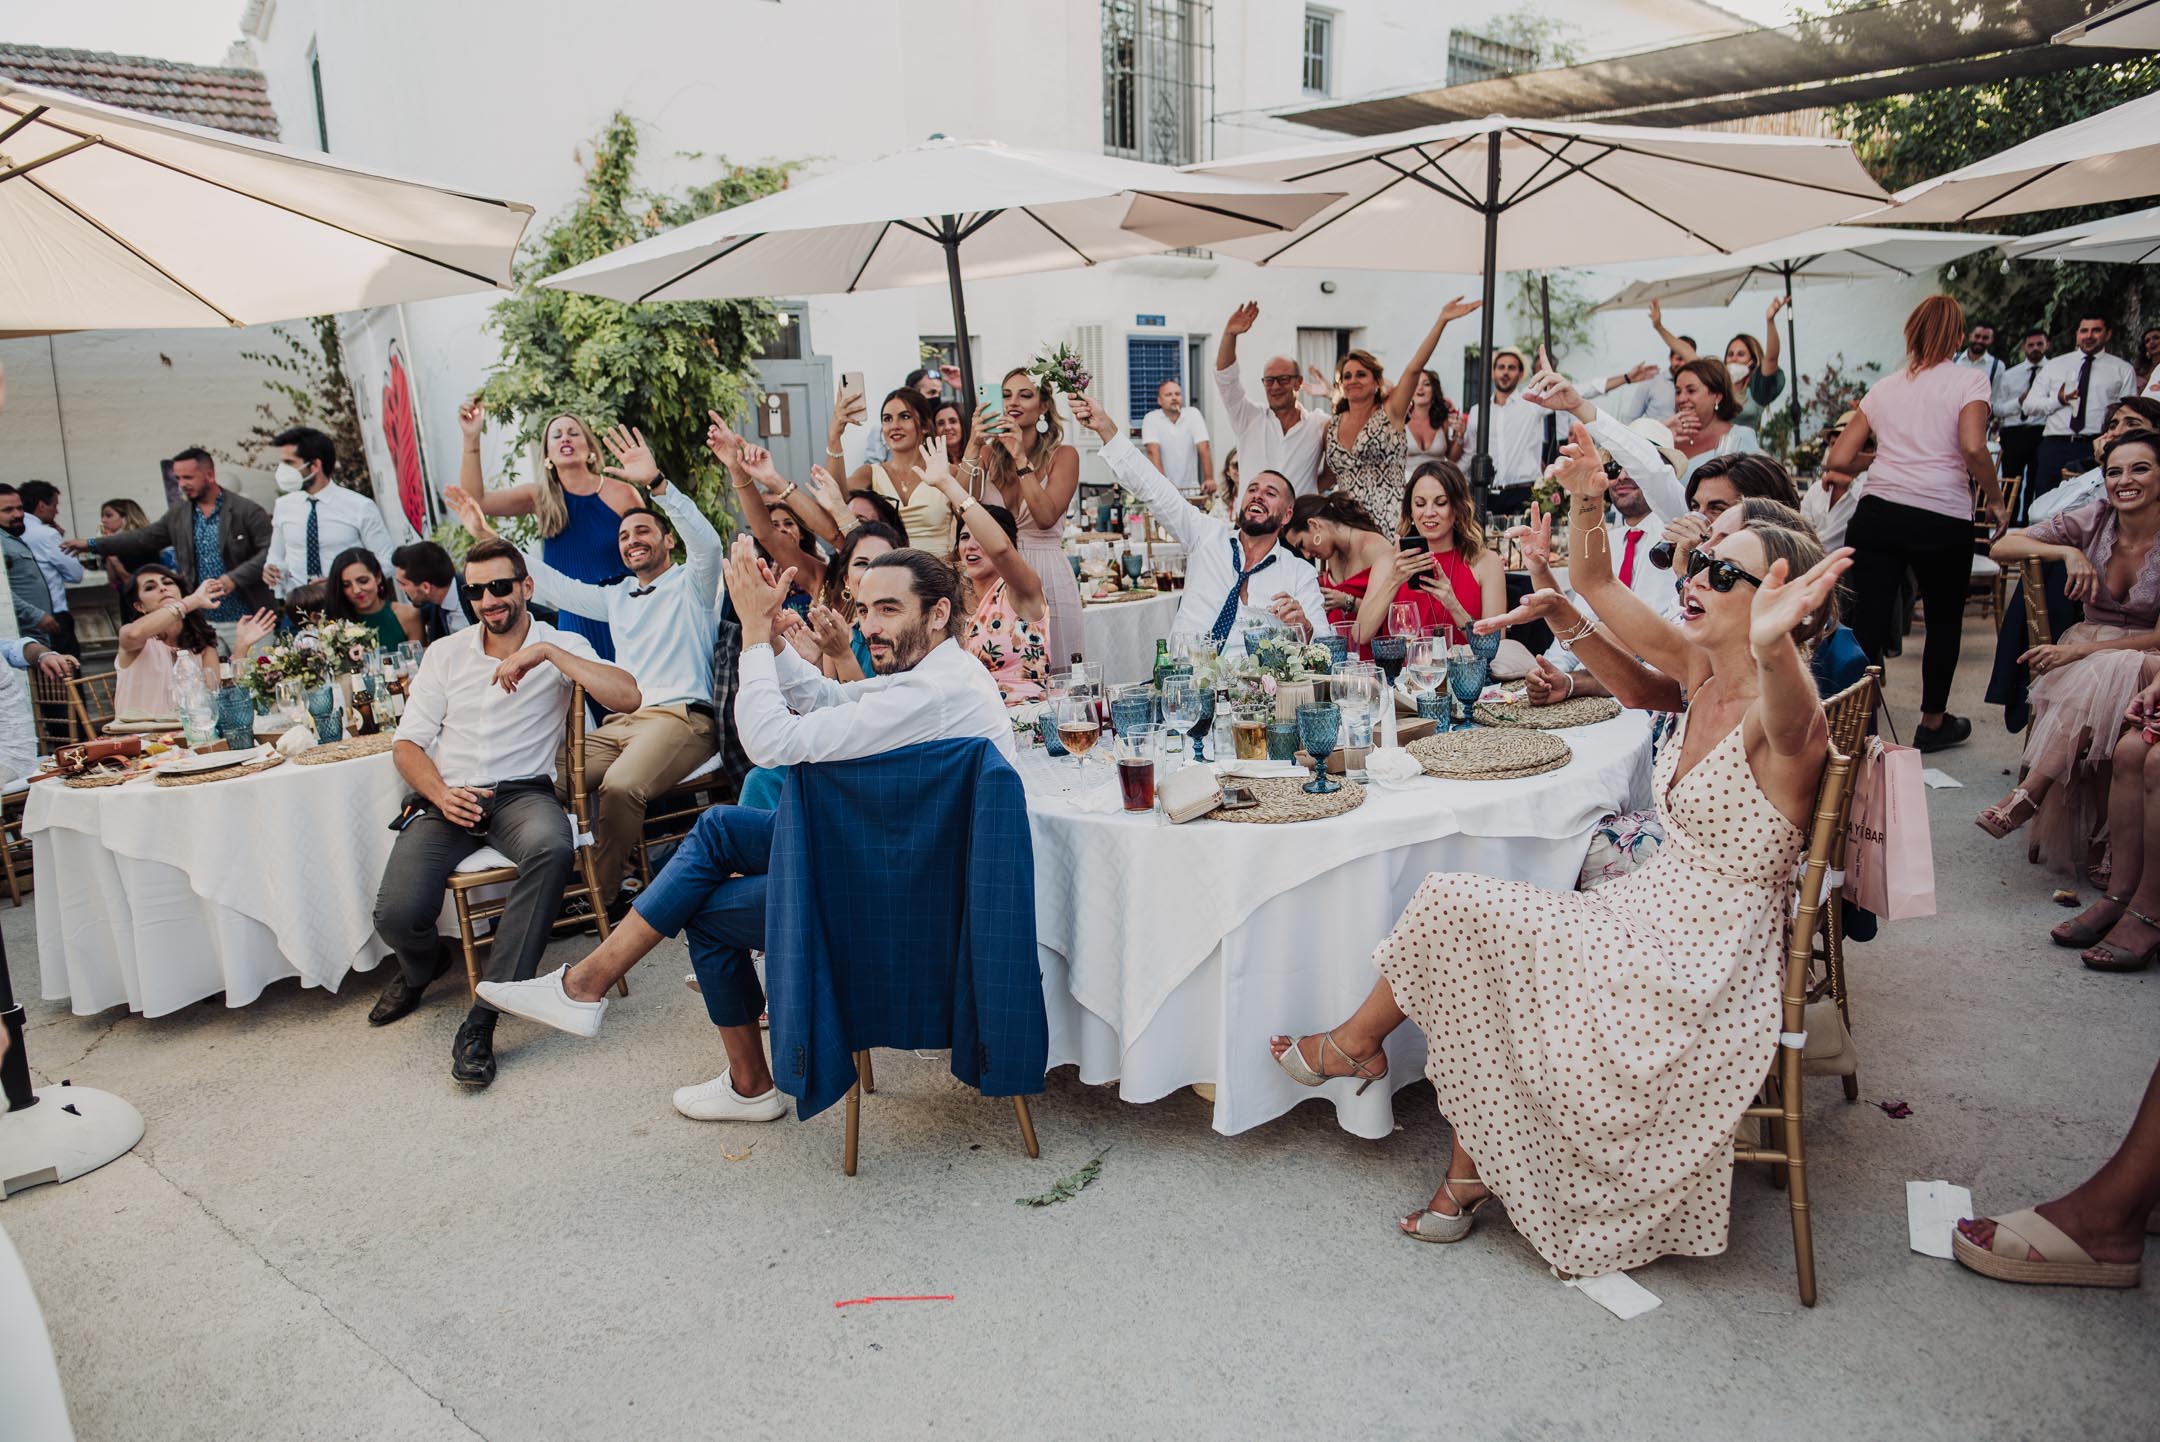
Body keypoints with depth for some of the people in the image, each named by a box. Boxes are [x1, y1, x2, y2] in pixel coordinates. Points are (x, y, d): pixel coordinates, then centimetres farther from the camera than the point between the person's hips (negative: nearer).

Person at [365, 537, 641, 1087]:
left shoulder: (561, 646, 6)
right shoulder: (444, 654, 16)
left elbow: (627, 696, -12)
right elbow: (407, 743, 13)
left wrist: (546, 651, -17)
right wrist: (440, 792, -8)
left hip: (522, 792, -2)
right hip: (446, 797, 3)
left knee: (553, 849, -40)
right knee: (396, 914, -23)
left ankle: (480, 1021, -29)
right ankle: (424, 964, 22)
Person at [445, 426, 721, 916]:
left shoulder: (691, 585, 11)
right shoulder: (617, 598, 29)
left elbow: (706, 543, -10)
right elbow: (552, 586, 31)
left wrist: (655, 483, -22)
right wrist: (486, 538, 26)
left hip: (681, 716, -6)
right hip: (620, 722, 7)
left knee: (619, 785, -35)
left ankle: (601, 896, -23)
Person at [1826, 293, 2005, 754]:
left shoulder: (1883, 388, 13)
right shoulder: (1968, 381, 1)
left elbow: (1838, 460, 9)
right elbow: (1973, 448, -15)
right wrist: (1995, 500, -1)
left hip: (1877, 513, 3)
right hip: (1943, 518, -2)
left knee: (1868, 625, 0)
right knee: (1944, 621, 16)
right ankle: (1933, 723, 29)